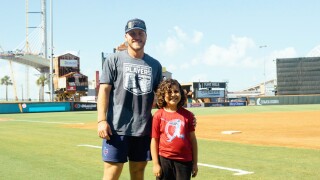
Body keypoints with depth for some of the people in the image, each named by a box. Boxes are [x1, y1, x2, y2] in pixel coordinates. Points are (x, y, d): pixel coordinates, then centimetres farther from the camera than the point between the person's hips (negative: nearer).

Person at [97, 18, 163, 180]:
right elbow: (104, 90, -3)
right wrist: (102, 120, -12)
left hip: (144, 129, 4)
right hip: (117, 128, -4)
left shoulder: (155, 64, 12)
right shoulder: (114, 60, 2)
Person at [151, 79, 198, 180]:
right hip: (165, 160, -1)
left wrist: (195, 163, 6)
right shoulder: (159, 115, -3)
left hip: (184, 160, 2)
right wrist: (155, 164, -4)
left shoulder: (187, 115, 2)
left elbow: (192, 139, 6)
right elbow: (154, 140, -1)